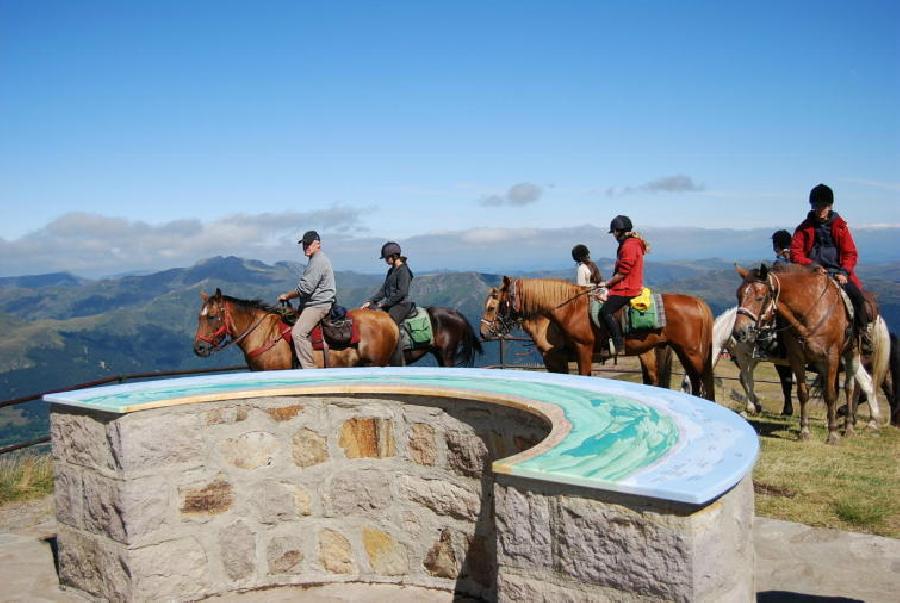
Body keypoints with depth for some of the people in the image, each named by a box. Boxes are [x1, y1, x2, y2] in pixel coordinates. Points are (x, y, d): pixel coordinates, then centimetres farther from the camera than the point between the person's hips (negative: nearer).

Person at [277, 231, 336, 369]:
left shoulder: (318, 261, -15)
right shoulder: (315, 260, 21)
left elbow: (305, 288, -20)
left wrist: (287, 296, -7)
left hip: (318, 305, -12)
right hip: (313, 304, 12)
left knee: (298, 332, -24)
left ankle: (310, 369, -27)